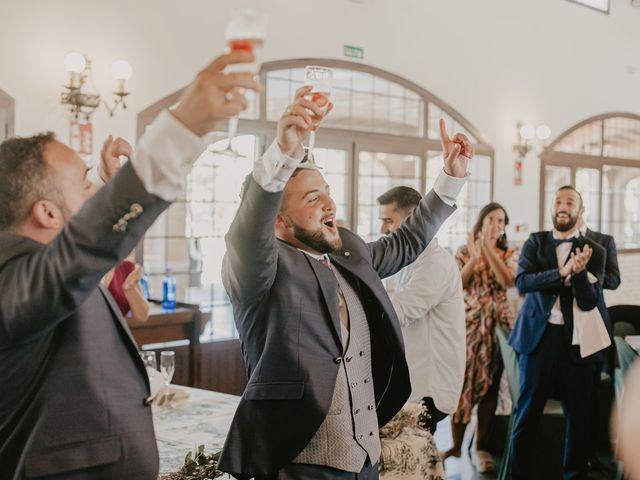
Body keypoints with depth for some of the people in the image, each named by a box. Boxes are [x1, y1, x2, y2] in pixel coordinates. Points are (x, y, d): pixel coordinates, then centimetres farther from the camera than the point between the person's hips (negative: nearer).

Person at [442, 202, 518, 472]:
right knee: (461, 382, -1)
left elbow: (508, 281, -13)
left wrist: (489, 249, -16)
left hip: (496, 324, 0)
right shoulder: (465, 251, 6)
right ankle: (456, 444, 11)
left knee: (489, 386, 1)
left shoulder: (509, 254, 7)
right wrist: (475, 256, -15)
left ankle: (482, 447, 9)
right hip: (468, 323, 0)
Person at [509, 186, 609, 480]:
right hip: (539, 335, 0)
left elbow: (589, 301, -6)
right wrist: (563, 271, -23)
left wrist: (580, 271, -24)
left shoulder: (594, 251, 3)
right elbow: (522, 281, -10)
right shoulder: (535, 243, 6)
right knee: (527, 412, 4)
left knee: (578, 414, 9)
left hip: (578, 340, 0)